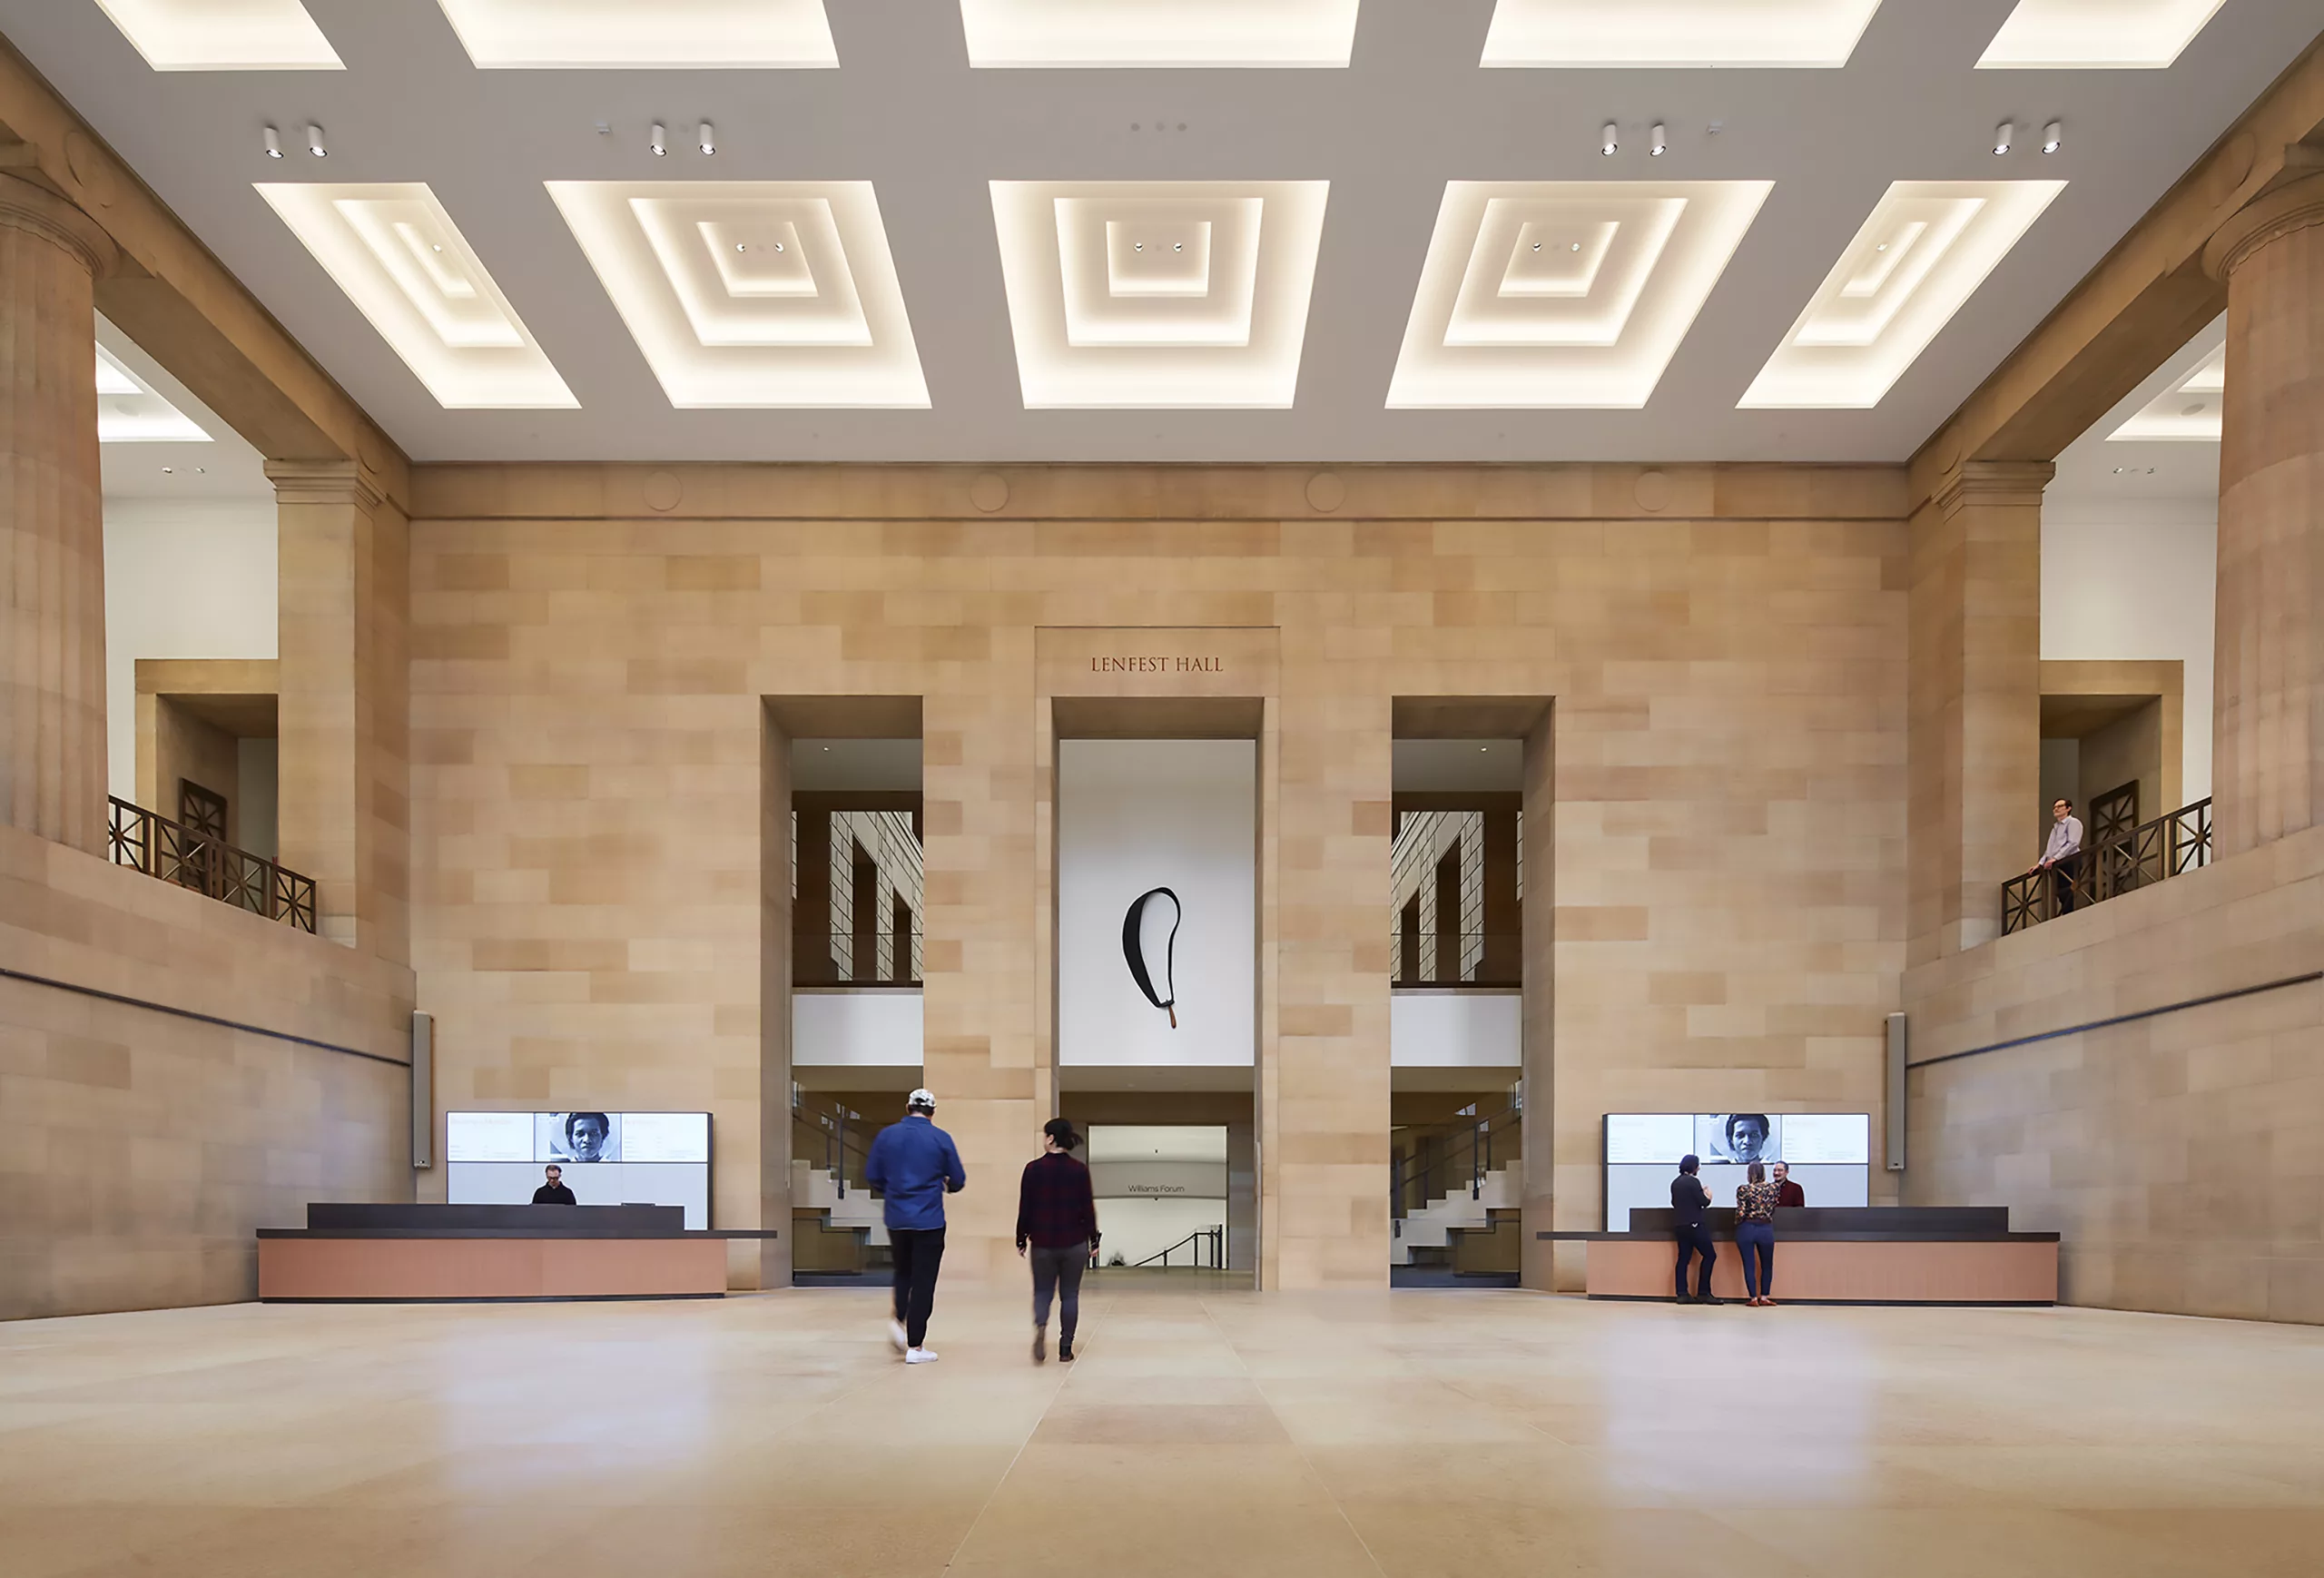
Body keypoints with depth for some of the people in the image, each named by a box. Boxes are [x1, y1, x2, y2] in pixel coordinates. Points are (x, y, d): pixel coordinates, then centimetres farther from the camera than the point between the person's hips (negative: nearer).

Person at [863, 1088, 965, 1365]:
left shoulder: (887, 1135, 0)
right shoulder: (941, 1139, -7)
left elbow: (871, 1176, 4)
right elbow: (958, 1181, -1)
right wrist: (946, 1186, 22)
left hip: (896, 1219, 3)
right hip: (929, 1221, -3)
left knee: (903, 1273, 24)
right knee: (923, 1281, 3)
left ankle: (900, 1320, 4)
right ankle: (915, 1346, 4)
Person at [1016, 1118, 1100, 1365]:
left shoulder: (1033, 1169, -7)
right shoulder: (1079, 1170, -4)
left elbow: (1025, 1208, -4)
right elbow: (1088, 1208, -2)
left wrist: (1021, 1239, 7)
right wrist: (1093, 1241, 7)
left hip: (1043, 1242, 0)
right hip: (1074, 1242, 0)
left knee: (1043, 1291, 12)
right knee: (1069, 1295, 11)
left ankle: (1040, 1326, -18)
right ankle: (1065, 1349, 9)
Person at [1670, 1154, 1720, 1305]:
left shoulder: (1675, 1183, 10)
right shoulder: (1693, 1182, -13)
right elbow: (1703, 1203, -14)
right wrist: (1708, 1196, 9)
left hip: (1679, 1225, 8)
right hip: (1694, 1224, -8)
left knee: (1684, 1258, 6)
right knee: (1709, 1255, 1)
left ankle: (1682, 1294, 1)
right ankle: (1703, 1293, -2)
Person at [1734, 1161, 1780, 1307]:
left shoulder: (1743, 1189, -9)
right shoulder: (1772, 1188, -1)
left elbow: (1741, 1212, -12)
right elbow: (1774, 1205, 9)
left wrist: (1737, 1225, 6)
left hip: (1746, 1229, -2)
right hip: (1765, 1229, 2)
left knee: (1749, 1265, 5)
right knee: (1766, 1265, 17)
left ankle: (1753, 1298, 6)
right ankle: (1764, 1296, 20)